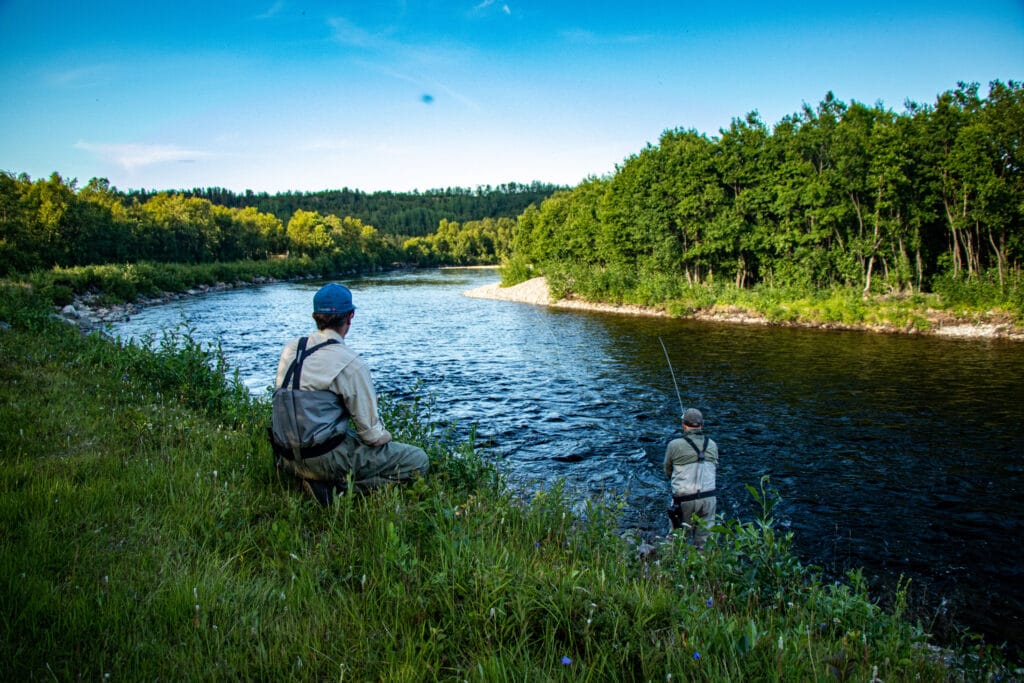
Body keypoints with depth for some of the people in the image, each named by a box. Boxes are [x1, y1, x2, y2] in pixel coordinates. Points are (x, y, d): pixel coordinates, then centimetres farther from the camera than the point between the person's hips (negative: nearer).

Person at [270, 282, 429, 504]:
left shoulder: (290, 349, 6)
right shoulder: (350, 363, -16)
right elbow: (371, 431, -13)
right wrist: (385, 438, 10)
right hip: (327, 459, -8)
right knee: (418, 461, -2)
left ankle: (323, 480, 6)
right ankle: (337, 487, -10)